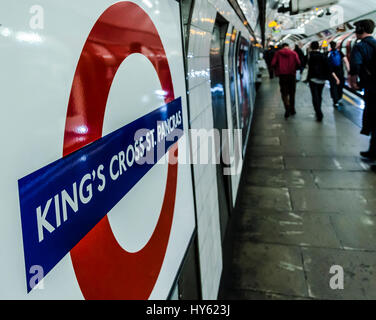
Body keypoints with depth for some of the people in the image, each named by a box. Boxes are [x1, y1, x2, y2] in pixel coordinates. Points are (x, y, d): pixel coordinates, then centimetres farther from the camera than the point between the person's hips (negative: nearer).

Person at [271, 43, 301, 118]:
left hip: (282, 75, -1)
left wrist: (277, 70, 12)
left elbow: (273, 64, -6)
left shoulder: (278, 53, 2)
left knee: (284, 92, 4)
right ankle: (292, 110, 20)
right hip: (292, 75, 1)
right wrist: (294, 69, 15)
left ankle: (287, 108, -18)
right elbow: (298, 63, -4)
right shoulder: (294, 53, 3)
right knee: (292, 93, 13)